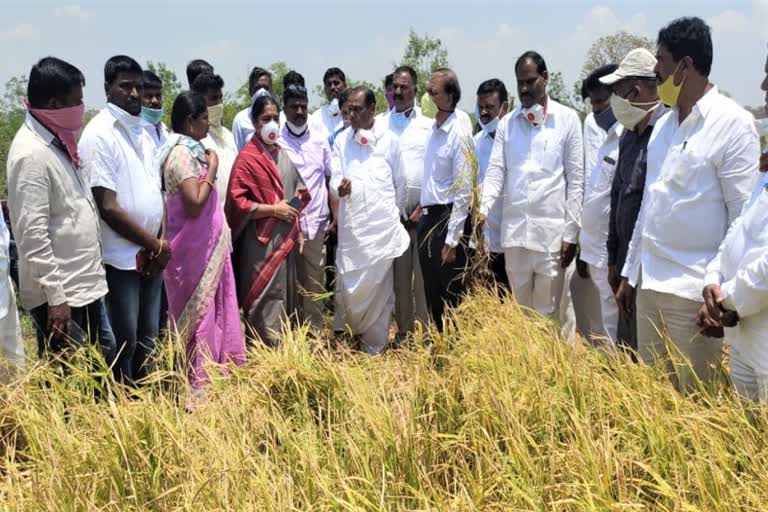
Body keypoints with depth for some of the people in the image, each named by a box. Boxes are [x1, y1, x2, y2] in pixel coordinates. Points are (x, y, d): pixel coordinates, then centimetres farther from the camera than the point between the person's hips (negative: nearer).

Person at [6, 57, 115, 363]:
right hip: (59, 293, -9)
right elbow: (32, 235, -22)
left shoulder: (57, 142, 9)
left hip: (85, 283, 9)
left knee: (105, 360, 16)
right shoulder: (31, 154, -18)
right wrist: (55, 297, -22)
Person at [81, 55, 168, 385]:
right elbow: (107, 207, -17)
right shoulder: (99, 134, -13)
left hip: (151, 254, 7)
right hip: (121, 257, -7)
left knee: (148, 337, 16)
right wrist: (156, 245, -11)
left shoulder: (143, 130, 10)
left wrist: (160, 242, 0)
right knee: (124, 343, 3)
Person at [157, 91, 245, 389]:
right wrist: (212, 169, -17)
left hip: (205, 246, 9)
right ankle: (196, 384, 12)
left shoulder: (191, 151, 11)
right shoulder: (182, 154, -18)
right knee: (200, 313, 0)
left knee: (210, 311, 16)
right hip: (194, 249, -9)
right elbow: (195, 204, -25)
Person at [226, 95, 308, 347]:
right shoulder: (247, 158, -10)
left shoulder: (281, 153, 13)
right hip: (261, 241, -7)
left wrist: (296, 229, 15)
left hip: (285, 237, 8)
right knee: (264, 299, -3)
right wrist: (273, 210, -17)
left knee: (283, 296, 14)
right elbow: (237, 202, -16)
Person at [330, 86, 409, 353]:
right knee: (350, 287, 2)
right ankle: (357, 334, 23)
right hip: (351, 226, 1)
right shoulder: (341, 141, 8)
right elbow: (335, 177, 2)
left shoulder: (389, 140, 4)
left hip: (382, 227, -1)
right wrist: (340, 187, -21)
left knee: (379, 289, 3)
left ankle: (374, 348, 13)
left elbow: (400, 184, 10)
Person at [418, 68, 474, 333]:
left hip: (447, 217, -8)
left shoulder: (459, 133, -15)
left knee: (451, 293, 0)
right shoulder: (433, 128, 8)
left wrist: (452, 240, -16)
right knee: (432, 291, 16)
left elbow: (463, 191, -16)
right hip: (427, 216, 8)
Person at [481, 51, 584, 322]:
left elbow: (576, 180, 1)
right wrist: (483, 209, -14)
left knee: (547, 312, 4)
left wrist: (571, 232, -4)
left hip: (552, 231, -3)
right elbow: (496, 172, 4)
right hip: (514, 231, 3)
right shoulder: (507, 123, 10)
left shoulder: (567, 120, 2)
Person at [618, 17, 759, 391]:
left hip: (696, 286, -7)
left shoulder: (733, 123, -9)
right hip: (649, 280, 7)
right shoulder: (663, 125, 11)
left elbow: (744, 216, -10)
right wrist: (630, 271, 16)